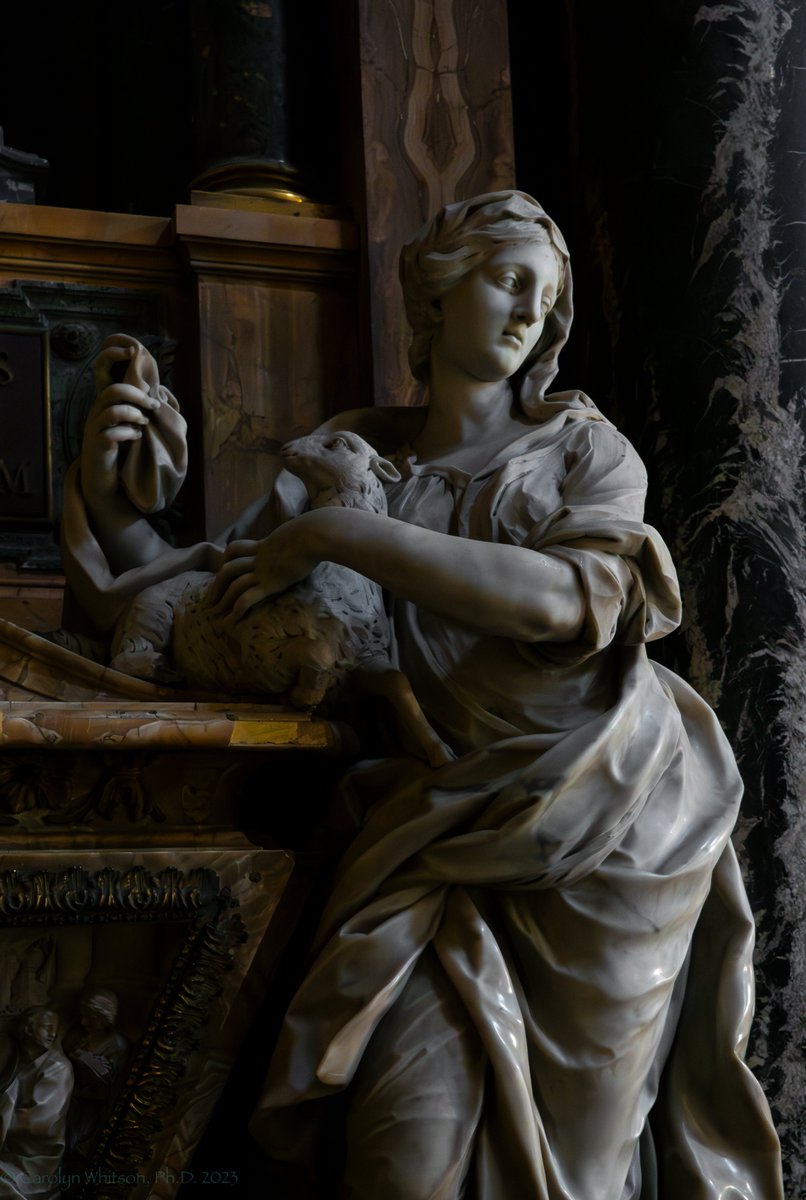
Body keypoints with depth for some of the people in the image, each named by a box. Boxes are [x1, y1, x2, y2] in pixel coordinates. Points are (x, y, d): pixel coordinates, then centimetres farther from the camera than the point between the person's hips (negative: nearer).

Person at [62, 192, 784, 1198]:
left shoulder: (590, 452, 4)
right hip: (454, 831, 0)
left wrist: (334, 536, -19)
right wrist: (104, 487, -11)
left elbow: (568, 597, -18)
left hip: (606, 827, 0)